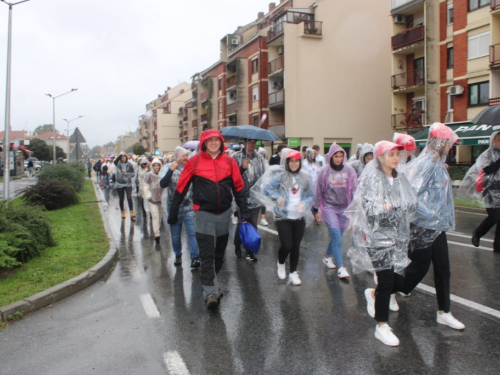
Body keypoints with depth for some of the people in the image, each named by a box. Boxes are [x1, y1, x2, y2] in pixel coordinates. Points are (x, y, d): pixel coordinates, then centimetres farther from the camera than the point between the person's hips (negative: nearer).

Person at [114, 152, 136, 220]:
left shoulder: (129, 165, 0)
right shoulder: (118, 164, 0)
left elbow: (133, 173, 2)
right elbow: (115, 161, -23)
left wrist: (126, 173, -14)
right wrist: (120, 154, -28)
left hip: (128, 184, -1)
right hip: (120, 184, 1)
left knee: (129, 198, -14)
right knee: (121, 199, 9)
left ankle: (132, 214, -11)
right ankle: (122, 213, 24)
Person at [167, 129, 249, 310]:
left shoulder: (229, 161, 2)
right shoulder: (194, 162, -5)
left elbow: (239, 188, 7)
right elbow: (181, 188, 0)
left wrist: (244, 211, 4)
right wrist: (173, 213, 2)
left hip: (224, 214, 4)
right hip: (204, 214, -3)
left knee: (219, 253, 15)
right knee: (207, 255, -6)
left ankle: (211, 283, 35)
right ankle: (211, 292, -2)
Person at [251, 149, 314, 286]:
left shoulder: (306, 177, 3)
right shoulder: (280, 175, -5)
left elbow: (311, 196, 7)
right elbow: (266, 188, -5)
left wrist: (304, 204, -13)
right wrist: (278, 197, -21)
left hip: (300, 217, 3)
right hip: (283, 216, -3)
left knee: (296, 246, 8)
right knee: (287, 245, -8)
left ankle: (293, 273, 26)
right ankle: (281, 263, 25)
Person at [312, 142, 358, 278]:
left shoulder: (349, 171, -1)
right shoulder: (324, 172, -4)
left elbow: (355, 190, 1)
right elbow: (318, 192, 2)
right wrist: (316, 210, 5)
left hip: (345, 208, 3)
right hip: (329, 207, -2)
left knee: (337, 236, 12)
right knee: (337, 237, -11)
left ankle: (327, 256, 37)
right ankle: (341, 267, -10)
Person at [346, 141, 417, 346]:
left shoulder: (400, 180, 10)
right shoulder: (371, 179, -10)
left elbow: (412, 204, 3)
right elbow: (368, 208, -19)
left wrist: (392, 206, -14)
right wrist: (397, 206, -19)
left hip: (397, 236, 6)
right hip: (377, 236, -6)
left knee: (399, 279, 8)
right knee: (387, 281, -6)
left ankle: (373, 294, 39)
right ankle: (382, 326, 11)